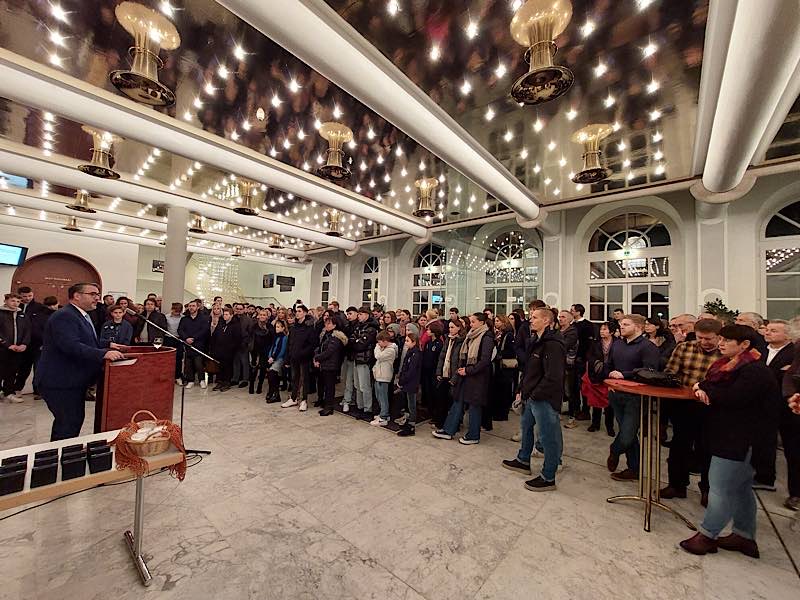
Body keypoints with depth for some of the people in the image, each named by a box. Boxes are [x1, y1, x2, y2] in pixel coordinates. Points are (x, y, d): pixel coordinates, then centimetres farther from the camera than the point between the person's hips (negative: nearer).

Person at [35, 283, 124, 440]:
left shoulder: (81, 315, 14)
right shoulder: (64, 316, -20)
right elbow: (71, 346, -31)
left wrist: (108, 344, 15)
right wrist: (103, 353, -37)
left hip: (73, 380, 11)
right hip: (60, 382, -11)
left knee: (75, 420, 20)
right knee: (69, 423, -5)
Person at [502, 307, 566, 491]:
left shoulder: (553, 344, -21)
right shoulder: (538, 341, 12)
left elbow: (553, 377, -27)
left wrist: (535, 394, -19)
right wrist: (522, 390, 13)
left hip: (545, 399, -11)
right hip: (531, 396, 11)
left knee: (548, 436, 4)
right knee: (526, 426, 23)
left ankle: (548, 478, 20)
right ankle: (523, 461, 42)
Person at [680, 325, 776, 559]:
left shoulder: (755, 371, -18)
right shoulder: (730, 365, 10)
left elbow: (732, 398, -25)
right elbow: (708, 384, 10)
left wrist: (704, 388, -11)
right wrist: (704, 391, -12)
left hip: (739, 441, -9)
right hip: (728, 437, 9)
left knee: (720, 488, 0)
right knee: (741, 488, 19)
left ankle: (706, 535, 12)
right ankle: (745, 537, 33)